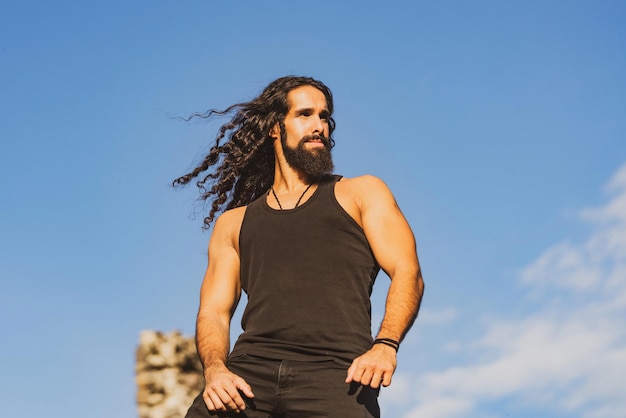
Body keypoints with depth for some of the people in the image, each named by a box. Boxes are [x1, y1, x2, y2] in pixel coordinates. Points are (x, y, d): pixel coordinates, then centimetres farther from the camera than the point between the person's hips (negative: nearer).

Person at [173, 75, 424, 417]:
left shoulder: (361, 194, 20)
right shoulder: (233, 223, 24)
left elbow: (407, 273, 8)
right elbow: (213, 311, 16)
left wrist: (385, 345, -11)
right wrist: (215, 369, -6)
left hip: (335, 375, -1)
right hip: (250, 371, 2)